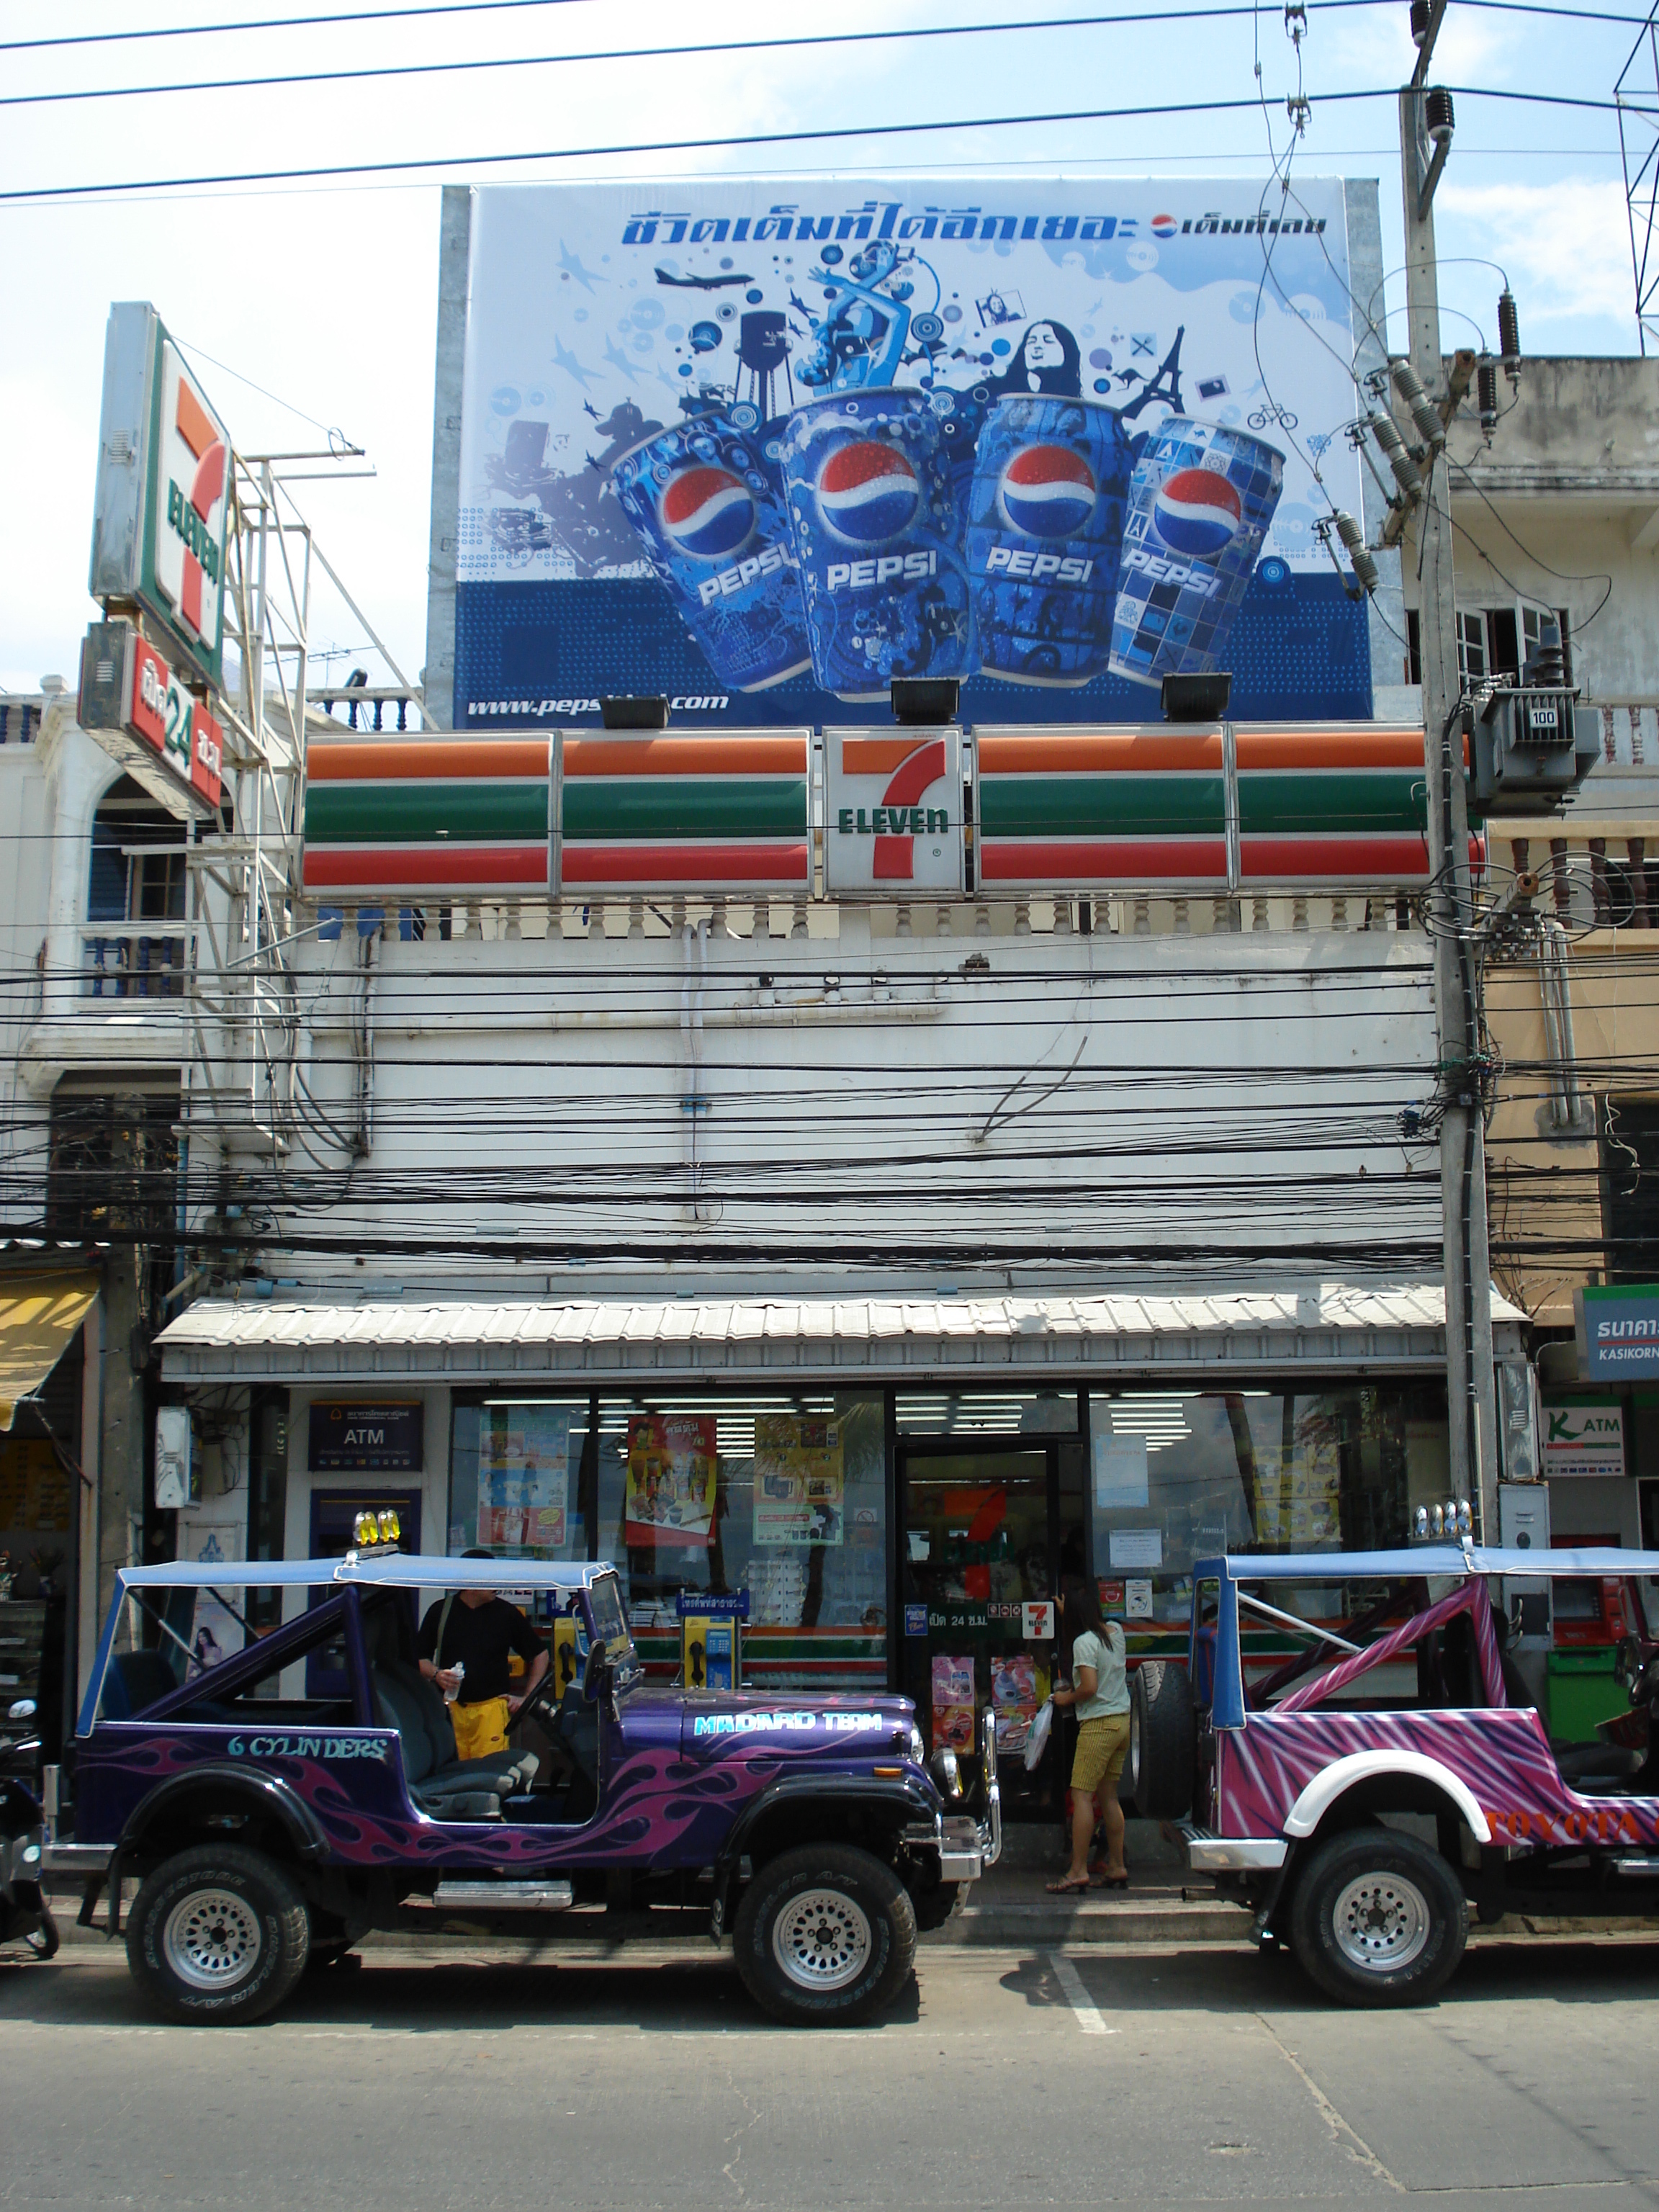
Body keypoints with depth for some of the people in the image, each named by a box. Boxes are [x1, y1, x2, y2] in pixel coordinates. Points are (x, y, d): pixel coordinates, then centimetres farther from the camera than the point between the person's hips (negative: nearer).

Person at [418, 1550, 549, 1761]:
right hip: (449, 1707, 1)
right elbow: (419, 1657, 13)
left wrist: (527, 1697, 8)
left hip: (491, 1706, -1)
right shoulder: (439, 1611, 8)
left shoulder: (506, 1613, 6)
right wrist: (436, 1674, -7)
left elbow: (540, 1654, 14)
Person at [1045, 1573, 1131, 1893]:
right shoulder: (1115, 1631, 8)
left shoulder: (1084, 1642, -15)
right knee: (1108, 1796, 13)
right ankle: (1117, 1867, 14)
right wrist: (1067, 1604, 34)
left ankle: (1078, 1870, -8)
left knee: (1081, 1795, -6)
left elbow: (1089, 1687, -22)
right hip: (1122, 1721, 8)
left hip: (1098, 1725, -8)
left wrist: (1067, 1697, -3)